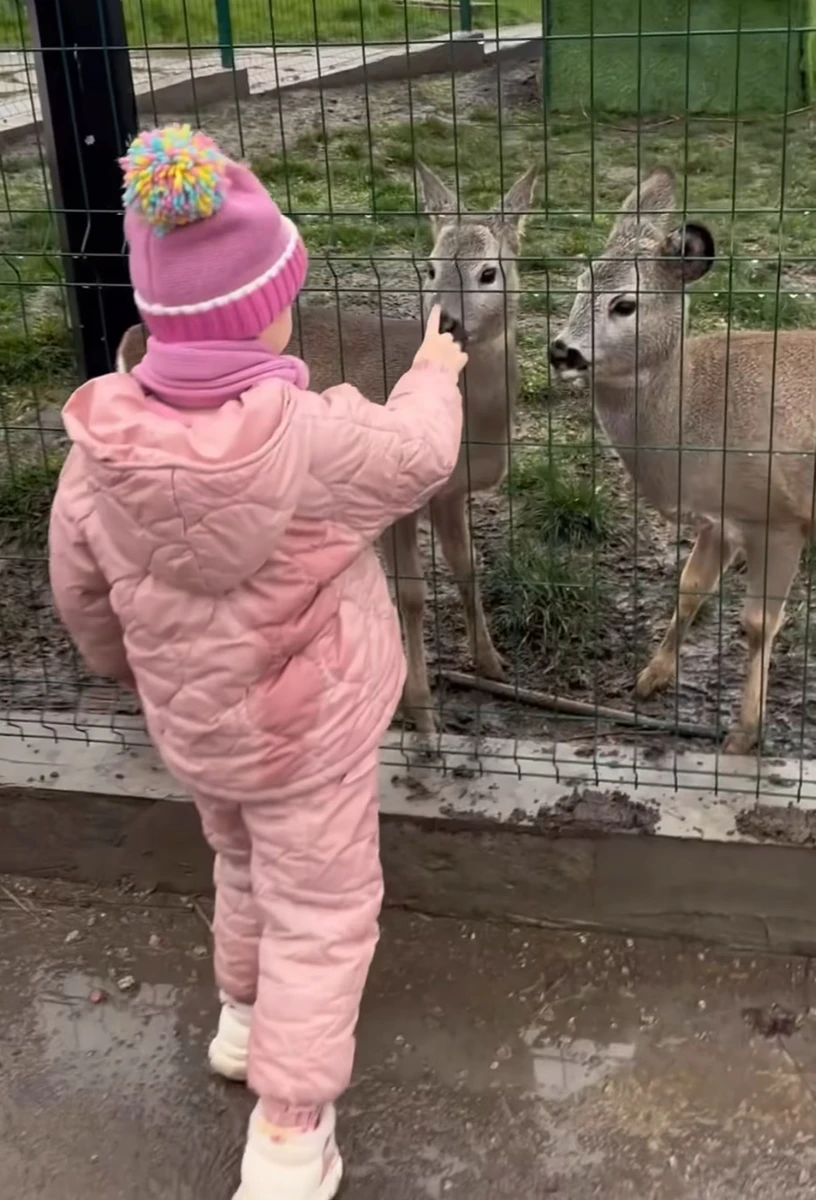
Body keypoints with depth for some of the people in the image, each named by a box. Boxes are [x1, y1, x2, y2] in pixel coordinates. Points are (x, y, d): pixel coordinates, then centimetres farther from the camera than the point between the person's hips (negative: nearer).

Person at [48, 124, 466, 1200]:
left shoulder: (102, 444, -15)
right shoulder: (314, 437, -28)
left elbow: (80, 591, -1)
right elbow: (418, 458, -7)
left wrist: (127, 664, 20)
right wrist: (433, 377, 14)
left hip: (191, 722, 5)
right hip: (310, 727, -5)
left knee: (244, 868, 30)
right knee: (320, 911, 11)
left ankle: (244, 1013, 52)